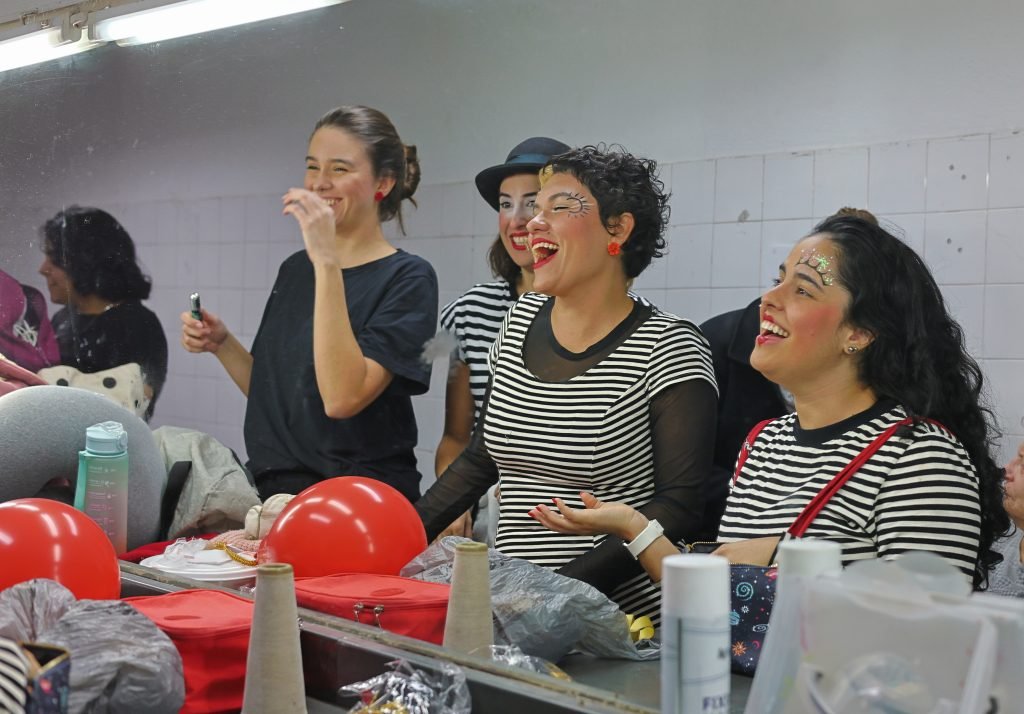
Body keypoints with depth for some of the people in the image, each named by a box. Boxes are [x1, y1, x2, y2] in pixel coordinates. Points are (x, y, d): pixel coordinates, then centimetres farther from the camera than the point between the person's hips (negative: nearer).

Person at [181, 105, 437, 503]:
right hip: (275, 494, 6)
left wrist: (327, 260, -24)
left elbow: (342, 399, -23)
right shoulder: (295, 269, 12)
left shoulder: (407, 278, -8)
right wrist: (222, 344, 1)